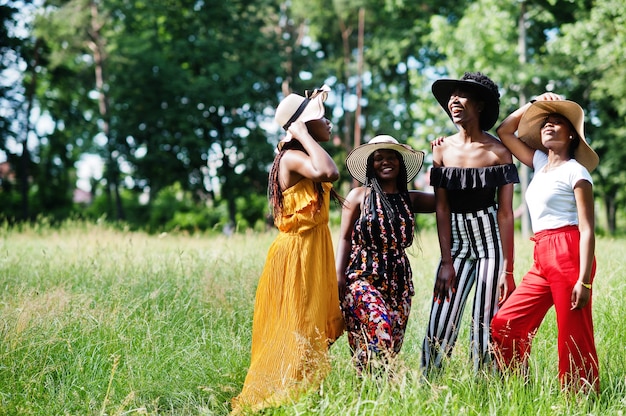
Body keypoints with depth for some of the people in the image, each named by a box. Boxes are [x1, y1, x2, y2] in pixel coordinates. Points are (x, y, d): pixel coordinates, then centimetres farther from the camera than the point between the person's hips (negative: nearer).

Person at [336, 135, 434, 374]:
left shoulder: (409, 199, 12)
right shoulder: (359, 196, 4)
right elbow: (345, 238, 3)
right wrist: (339, 275, -7)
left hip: (399, 280, 4)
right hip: (364, 277, -4)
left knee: (393, 341, 0)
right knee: (379, 328, -24)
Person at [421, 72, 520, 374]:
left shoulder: (498, 152, -7)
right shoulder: (442, 149, 4)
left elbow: (506, 213, -8)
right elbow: (442, 209, 2)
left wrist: (508, 270, -11)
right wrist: (446, 262, -4)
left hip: (490, 244, -3)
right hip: (455, 244, 3)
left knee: (485, 327, -1)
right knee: (439, 328, -1)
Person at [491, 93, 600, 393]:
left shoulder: (575, 171, -2)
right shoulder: (541, 163, 19)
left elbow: (587, 230, -10)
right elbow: (505, 132, 29)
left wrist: (584, 281, -18)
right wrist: (533, 104, 23)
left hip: (569, 256, -8)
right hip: (542, 259, 8)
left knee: (575, 340, -6)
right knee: (505, 324, 2)